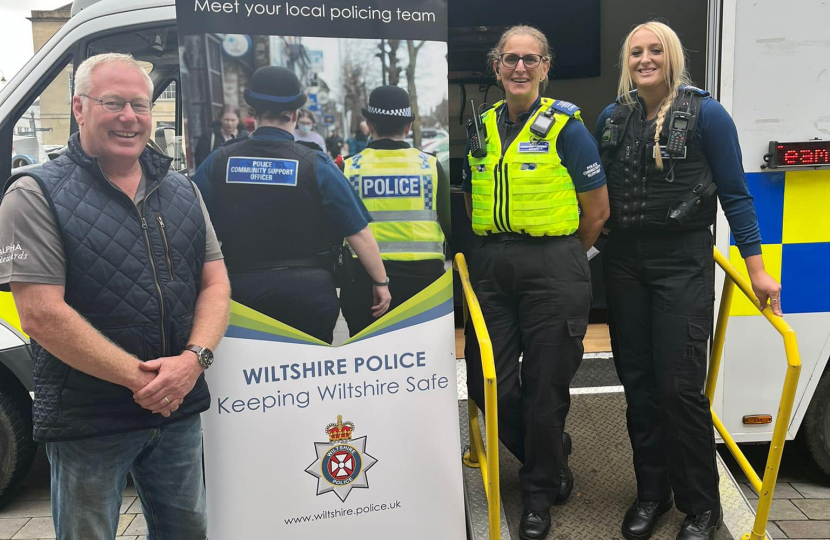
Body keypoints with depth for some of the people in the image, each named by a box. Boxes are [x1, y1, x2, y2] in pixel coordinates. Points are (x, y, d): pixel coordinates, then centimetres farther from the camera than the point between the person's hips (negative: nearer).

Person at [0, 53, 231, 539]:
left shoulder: (182, 191, 8)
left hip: (180, 411, 5)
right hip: (87, 422, -5)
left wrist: (194, 358, -13)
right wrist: (141, 379, -19)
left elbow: (216, 285, 6)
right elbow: (42, 317, -17)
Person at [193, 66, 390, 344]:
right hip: (309, 289, -2)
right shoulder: (316, 164, -8)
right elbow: (358, 232, -8)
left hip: (242, 289, 2)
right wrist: (381, 282, 3)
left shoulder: (219, 161, -2)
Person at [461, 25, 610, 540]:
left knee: (544, 386, 3)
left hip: (553, 267, -5)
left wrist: (558, 257, 8)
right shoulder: (482, 128, 11)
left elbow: (597, 211, -1)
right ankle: (551, 458, 33)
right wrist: (498, 251, 11)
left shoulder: (566, 125, -3)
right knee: (487, 382, 5)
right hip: (491, 266, 5)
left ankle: (540, 496, 25)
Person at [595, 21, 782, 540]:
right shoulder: (612, 118, 8)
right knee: (638, 382, 9)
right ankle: (651, 492, 25)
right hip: (624, 263, 5)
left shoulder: (706, 114, -5)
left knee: (680, 386, -6)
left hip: (683, 263, -4)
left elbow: (735, 194, -4)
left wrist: (757, 268, -8)